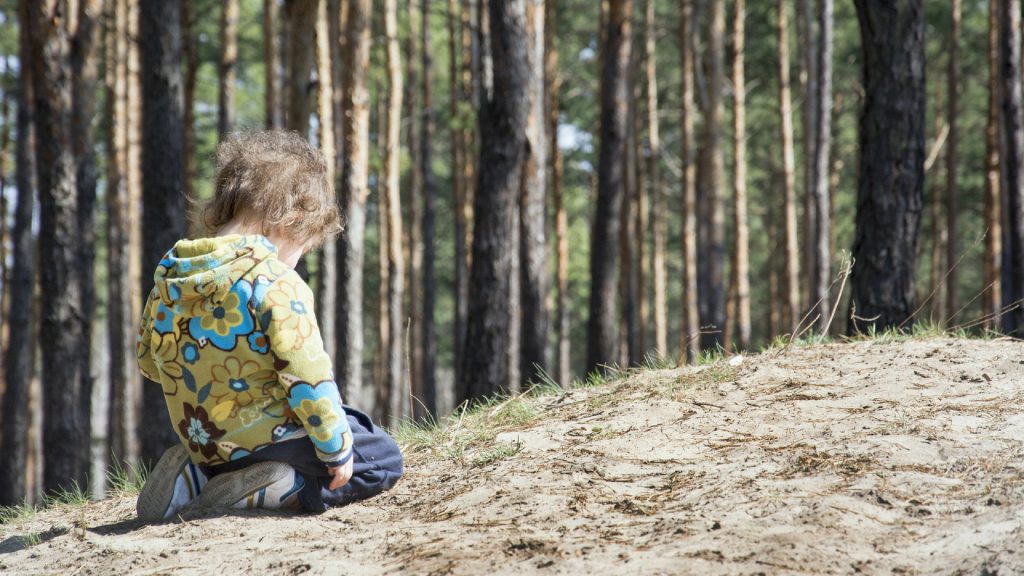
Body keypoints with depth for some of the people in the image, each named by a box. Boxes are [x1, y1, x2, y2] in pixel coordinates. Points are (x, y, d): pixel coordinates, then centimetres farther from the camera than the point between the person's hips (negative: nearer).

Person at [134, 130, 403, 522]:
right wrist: (337, 449, -10)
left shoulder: (170, 273, 2)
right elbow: (306, 377, -21)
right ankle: (263, 490, -11)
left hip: (202, 440, 8)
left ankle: (198, 476, 10)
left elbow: (147, 357, 13)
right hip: (263, 434, -8)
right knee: (383, 460, 9)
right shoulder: (277, 284, -20)